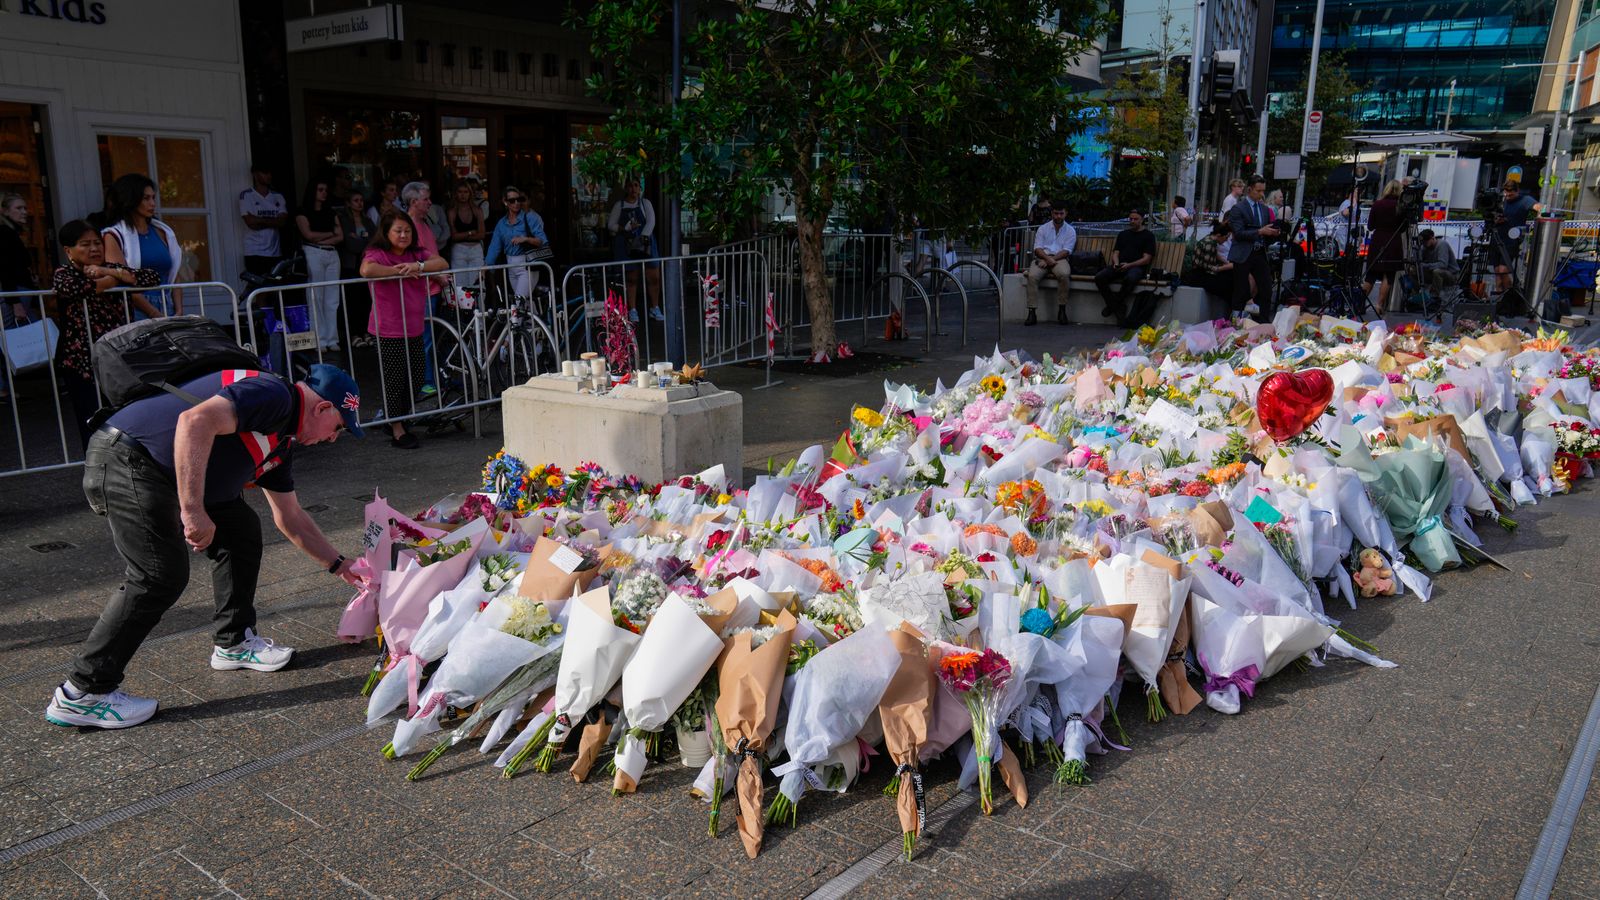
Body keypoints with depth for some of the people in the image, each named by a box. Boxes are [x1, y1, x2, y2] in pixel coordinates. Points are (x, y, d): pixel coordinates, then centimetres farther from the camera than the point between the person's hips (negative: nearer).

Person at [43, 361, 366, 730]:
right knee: (162, 574, -13)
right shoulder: (273, 395, -15)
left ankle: (234, 642, 23)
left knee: (241, 531, 12)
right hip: (125, 461, -11)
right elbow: (195, 421, -32)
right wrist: (193, 511, -33)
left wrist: (340, 565, 28)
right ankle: (82, 693, -4)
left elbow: (289, 517, 27)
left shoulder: (281, 442, 17)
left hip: (159, 475, 11)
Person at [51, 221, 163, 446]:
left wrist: (111, 272, -10)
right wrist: (115, 279, -7)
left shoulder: (111, 269, 14)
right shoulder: (63, 274, 4)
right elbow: (71, 287, -21)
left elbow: (152, 277, 0)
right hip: (82, 365, -3)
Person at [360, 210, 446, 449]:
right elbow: (366, 270, -29)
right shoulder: (377, 254, -8)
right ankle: (397, 431, 8)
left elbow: (441, 263, -2)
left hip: (414, 329, 6)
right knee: (393, 381, -1)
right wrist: (399, 270, -19)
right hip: (389, 331, -6)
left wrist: (418, 266, -19)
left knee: (414, 379, 12)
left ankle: (400, 419, 30)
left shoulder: (416, 253, 10)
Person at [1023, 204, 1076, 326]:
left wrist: (1051, 260, -15)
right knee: (1032, 276, -31)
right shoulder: (1042, 229, 15)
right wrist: (1048, 258, -16)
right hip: (1042, 257, 1)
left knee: (1064, 274, -36)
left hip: (1059, 259, -1)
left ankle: (1062, 310, -25)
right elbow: (1037, 248, 4)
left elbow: (1066, 251, -1)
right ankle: (1032, 312, -32)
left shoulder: (1070, 231, 12)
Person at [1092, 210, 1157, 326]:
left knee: (1131, 278, -41)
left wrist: (1129, 265, -15)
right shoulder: (1123, 234, 25)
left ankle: (1113, 304, -17)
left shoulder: (1148, 236, 10)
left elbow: (1146, 259, 0)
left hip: (1136, 267, -4)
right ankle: (1118, 308, -17)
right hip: (1120, 266, 4)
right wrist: (1116, 263, -5)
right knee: (1099, 277, -25)